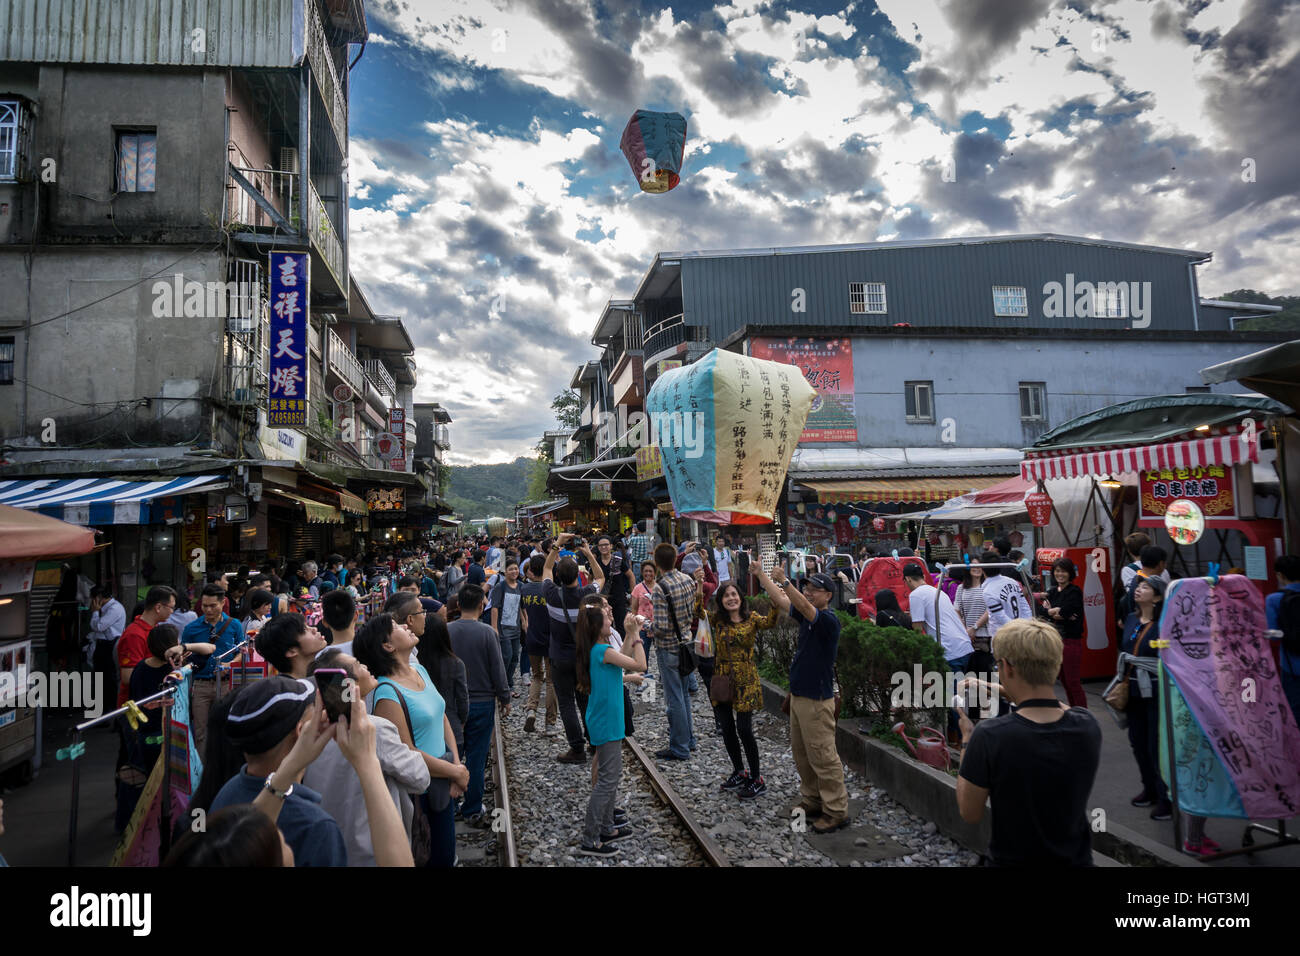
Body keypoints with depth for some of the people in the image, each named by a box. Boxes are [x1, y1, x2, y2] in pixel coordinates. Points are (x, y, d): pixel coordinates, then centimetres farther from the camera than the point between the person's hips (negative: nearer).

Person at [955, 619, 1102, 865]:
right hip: (1077, 859, 3)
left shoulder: (989, 736, -29)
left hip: (1012, 860, -3)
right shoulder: (1088, 726, -17)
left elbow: (970, 814, -14)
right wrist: (1010, 692, 14)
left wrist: (966, 740, -6)